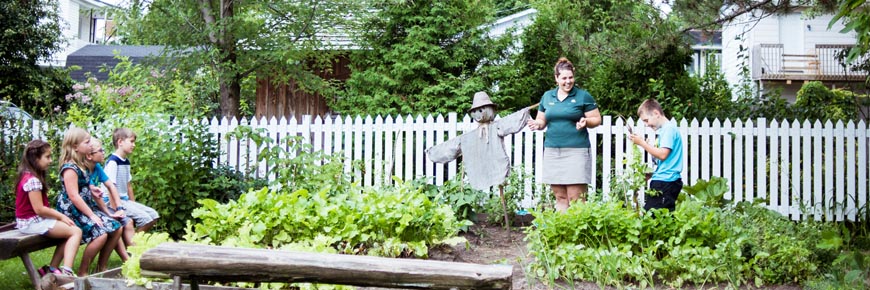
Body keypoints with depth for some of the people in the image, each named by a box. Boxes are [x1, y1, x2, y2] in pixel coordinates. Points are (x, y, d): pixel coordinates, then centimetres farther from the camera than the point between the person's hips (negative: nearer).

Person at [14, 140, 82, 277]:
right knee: (76, 232, -12)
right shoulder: (33, 180, -20)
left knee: (69, 231, 13)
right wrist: (61, 216, -10)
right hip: (33, 222, -10)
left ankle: (52, 269, 8)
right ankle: (66, 271, -22)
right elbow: (39, 209, -21)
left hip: (33, 220, 10)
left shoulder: (29, 177, 12)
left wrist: (58, 215, 3)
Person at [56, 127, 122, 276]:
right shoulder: (70, 168, -17)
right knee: (100, 234, -25)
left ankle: (102, 267, 12)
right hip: (72, 211, -10)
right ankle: (82, 272, -10)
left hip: (87, 206, 10)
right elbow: (74, 196, -22)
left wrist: (93, 190, 8)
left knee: (116, 228, 1)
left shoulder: (83, 165, 12)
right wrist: (92, 215, -19)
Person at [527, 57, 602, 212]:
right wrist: (537, 124, -4)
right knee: (560, 197, 6)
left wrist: (585, 121, -18)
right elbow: (541, 120, 19)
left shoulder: (583, 96, 2)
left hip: (576, 151, -4)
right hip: (552, 151, 4)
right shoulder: (547, 96, 13)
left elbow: (597, 119, 4)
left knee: (575, 198, -7)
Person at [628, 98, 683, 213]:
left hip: (665, 181, -10)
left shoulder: (669, 128, -10)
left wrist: (642, 143, -13)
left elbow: (662, 154, -19)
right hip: (661, 180, 10)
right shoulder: (662, 130, 19)